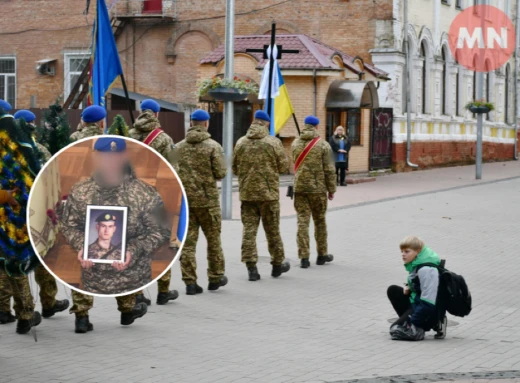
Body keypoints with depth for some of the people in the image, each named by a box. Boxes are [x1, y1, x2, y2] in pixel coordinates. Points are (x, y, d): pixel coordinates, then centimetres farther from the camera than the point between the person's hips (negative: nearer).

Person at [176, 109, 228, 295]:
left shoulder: (179, 147, 2)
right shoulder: (213, 146, -9)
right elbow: (220, 173, -11)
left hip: (184, 199, 3)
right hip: (207, 199, -3)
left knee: (187, 241, 4)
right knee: (213, 239, 12)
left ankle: (190, 282, 0)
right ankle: (215, 278, 20)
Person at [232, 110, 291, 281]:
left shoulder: (241, 143, 2)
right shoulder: (273, 142, -9)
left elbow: (235, 168, 9)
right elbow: (284, 167, -6)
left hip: (246, 192, 2)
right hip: (268, 193, -2)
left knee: (249, 229, 4)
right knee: (272, 230, 9)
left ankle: (251, 267, -1)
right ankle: (277, 264, 21)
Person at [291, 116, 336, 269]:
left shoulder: (295, 144, 4)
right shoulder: (323, 145, -7)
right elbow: (329, 170, -7)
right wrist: (331, 189, 1)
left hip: (299, 188, 2)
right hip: (318, 188, -2)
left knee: (302, 222, 1)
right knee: (320, 222, 12)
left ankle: (304, 257, -4)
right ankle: (322, 254, 22)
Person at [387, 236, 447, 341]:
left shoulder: (426, 269, -26)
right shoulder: (416, 263, 4)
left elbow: (428, 302, -29)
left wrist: (412, 322, -27)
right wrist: (408, 286, 0)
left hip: (430, 310, -10)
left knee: (396, 329, -11)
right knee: (393, 290, 14)